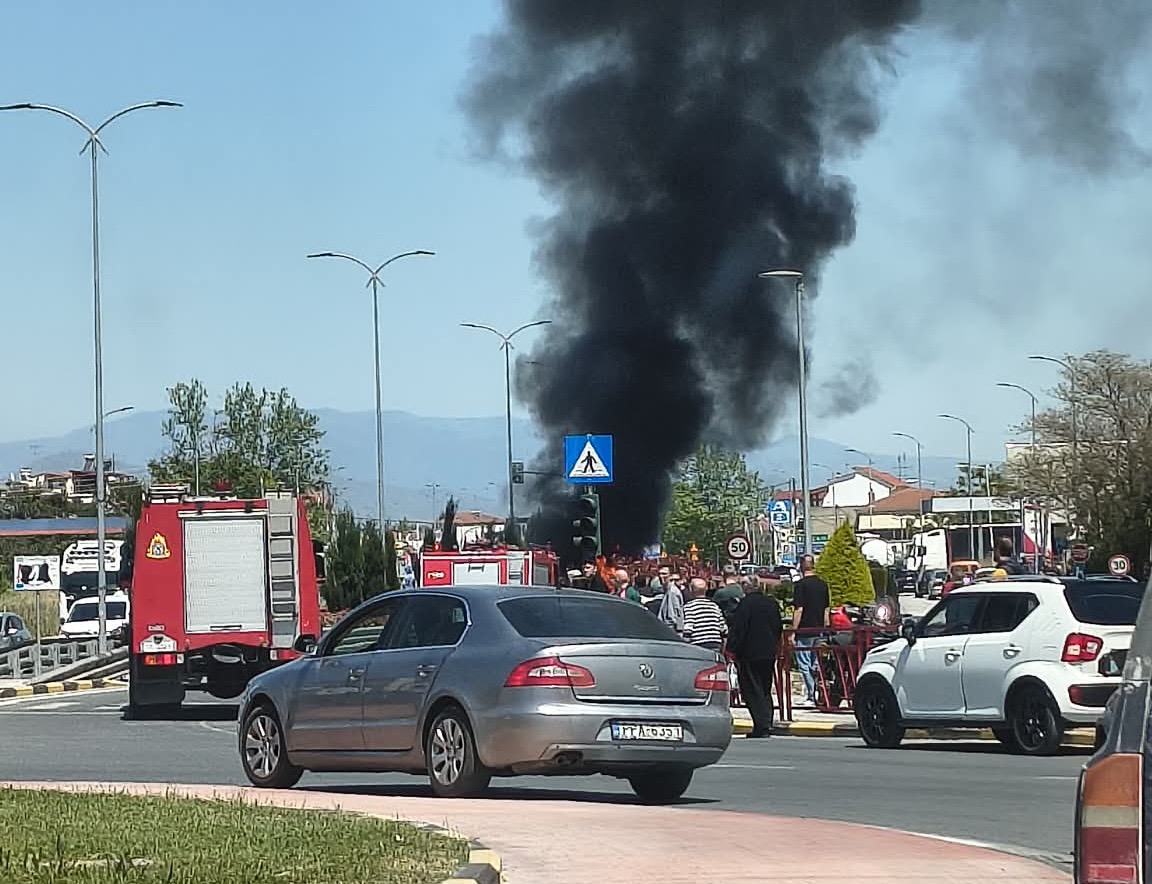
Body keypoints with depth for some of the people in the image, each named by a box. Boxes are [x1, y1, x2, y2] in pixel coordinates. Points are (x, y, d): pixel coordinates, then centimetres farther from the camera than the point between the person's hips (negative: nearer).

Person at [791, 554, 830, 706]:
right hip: (819, 631, 7)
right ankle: (819, 696, 13)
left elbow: (799, 610, -16)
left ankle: (812, 696, -8)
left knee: (804, 665, -2)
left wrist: (793, 631, -11)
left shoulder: (802, 584, -12)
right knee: (816, 665, 14)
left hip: (805, 631, -7)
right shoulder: (823, 584, 9)